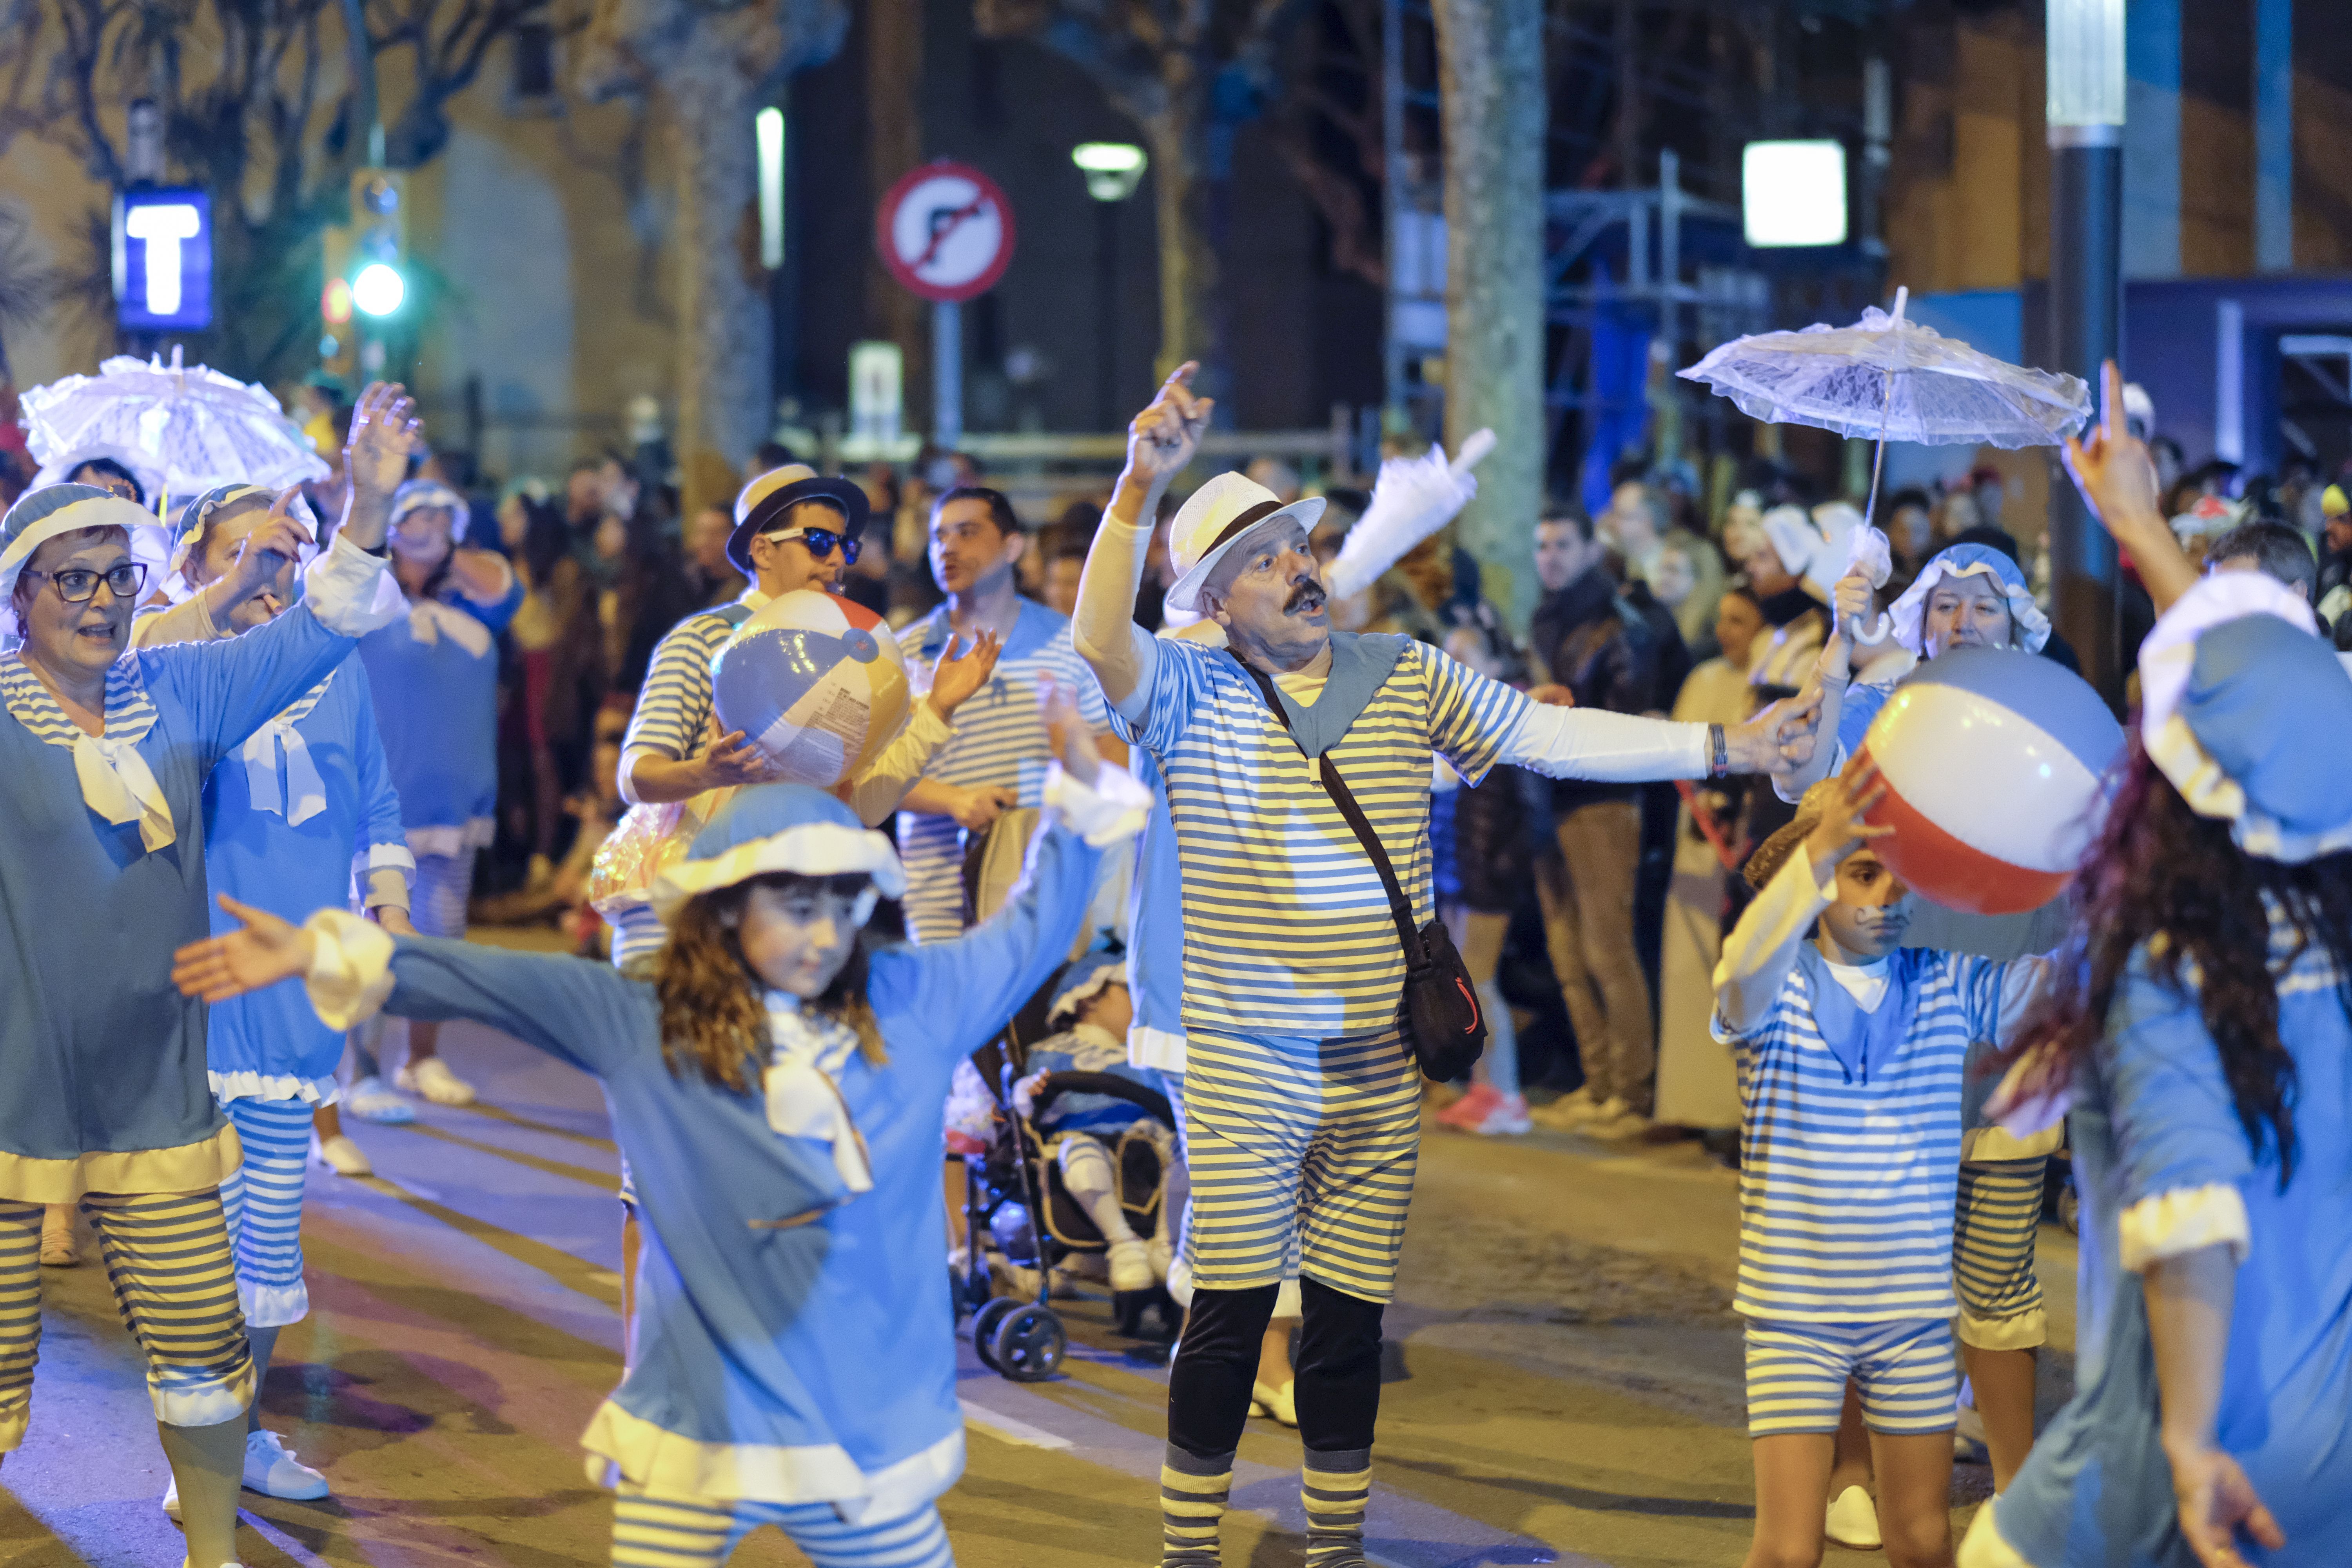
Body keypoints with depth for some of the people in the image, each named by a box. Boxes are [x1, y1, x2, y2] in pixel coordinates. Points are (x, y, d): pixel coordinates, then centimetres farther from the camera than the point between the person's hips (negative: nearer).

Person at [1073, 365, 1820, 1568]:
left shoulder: (1405, 677, 6)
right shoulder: (1189, 693, -5)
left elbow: (1553, 737, 5)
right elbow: (1102, 640, -23)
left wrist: (1720, 747, -2)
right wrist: (1141, 486, -37)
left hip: (1380, 1067, 3)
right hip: (1244, 1064, -3)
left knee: (1351, 1321, 11)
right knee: (1229, 1318, -4)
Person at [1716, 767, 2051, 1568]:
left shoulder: (1947, 985, 1)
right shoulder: (1775, 991, -9)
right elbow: (1746, 968, -33)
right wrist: (1821, 848, -51)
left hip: (1915, 1313, 3)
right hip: (1795, 1312, -3)